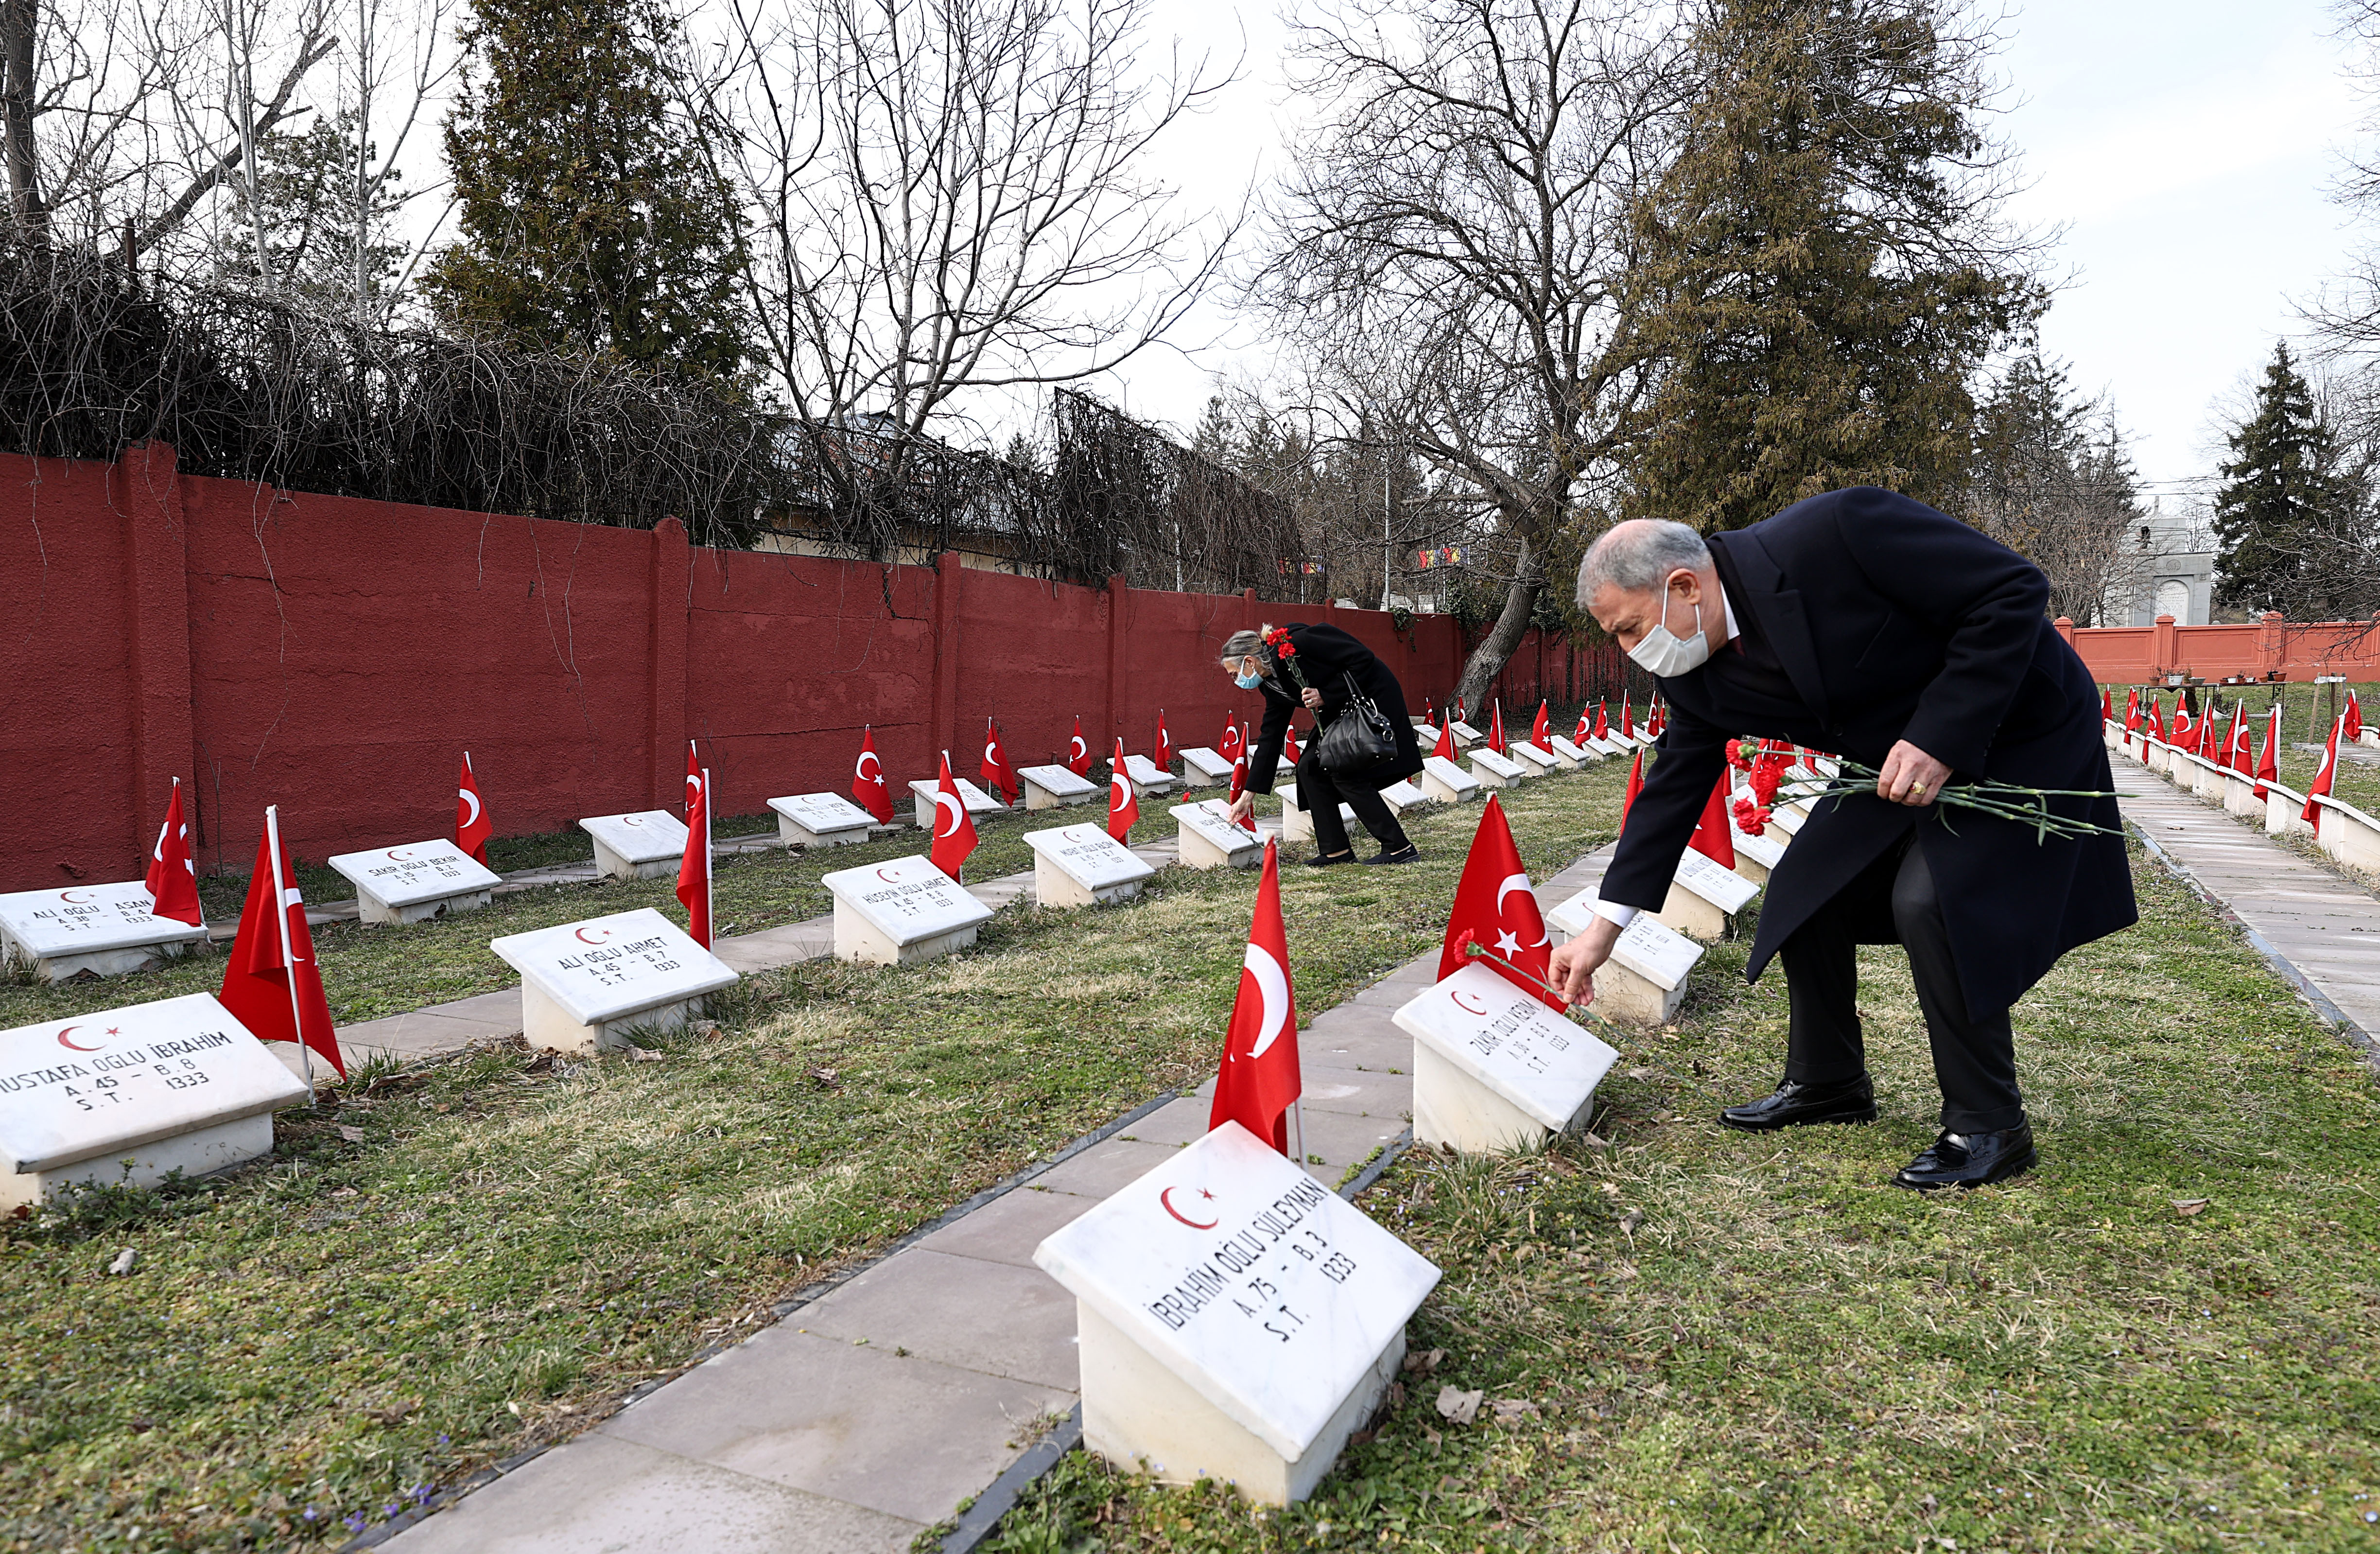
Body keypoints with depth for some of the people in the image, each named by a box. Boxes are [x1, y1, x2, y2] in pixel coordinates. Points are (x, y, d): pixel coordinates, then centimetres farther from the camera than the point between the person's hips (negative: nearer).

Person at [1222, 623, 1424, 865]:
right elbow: (1270, 738, 8)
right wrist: (1248, 796, 9)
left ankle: (1399, 847, -8)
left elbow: (1363, 658, -22)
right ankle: (1336, 849, 7)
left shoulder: (1297, 642, -24)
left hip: (1374, 696, -9)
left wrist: (1325, 696, -23)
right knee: (1309, 767, 2)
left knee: (1345, 772, -15)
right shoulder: (1272, 685, 3)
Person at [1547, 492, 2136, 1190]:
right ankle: (1827, 1083, 22)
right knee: (1806, 888, 2)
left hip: (2021, 733, -7)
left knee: (1929, 898, -22)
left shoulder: (1836, 531, -32)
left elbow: (2015, 589, -26)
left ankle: (1989, 1126, -4)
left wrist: (1940, 736, -30)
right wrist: (1603, 929, -1)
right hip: (1899, 758, 7)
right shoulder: (1697, 670, -10)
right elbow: (1673, 789, -1)